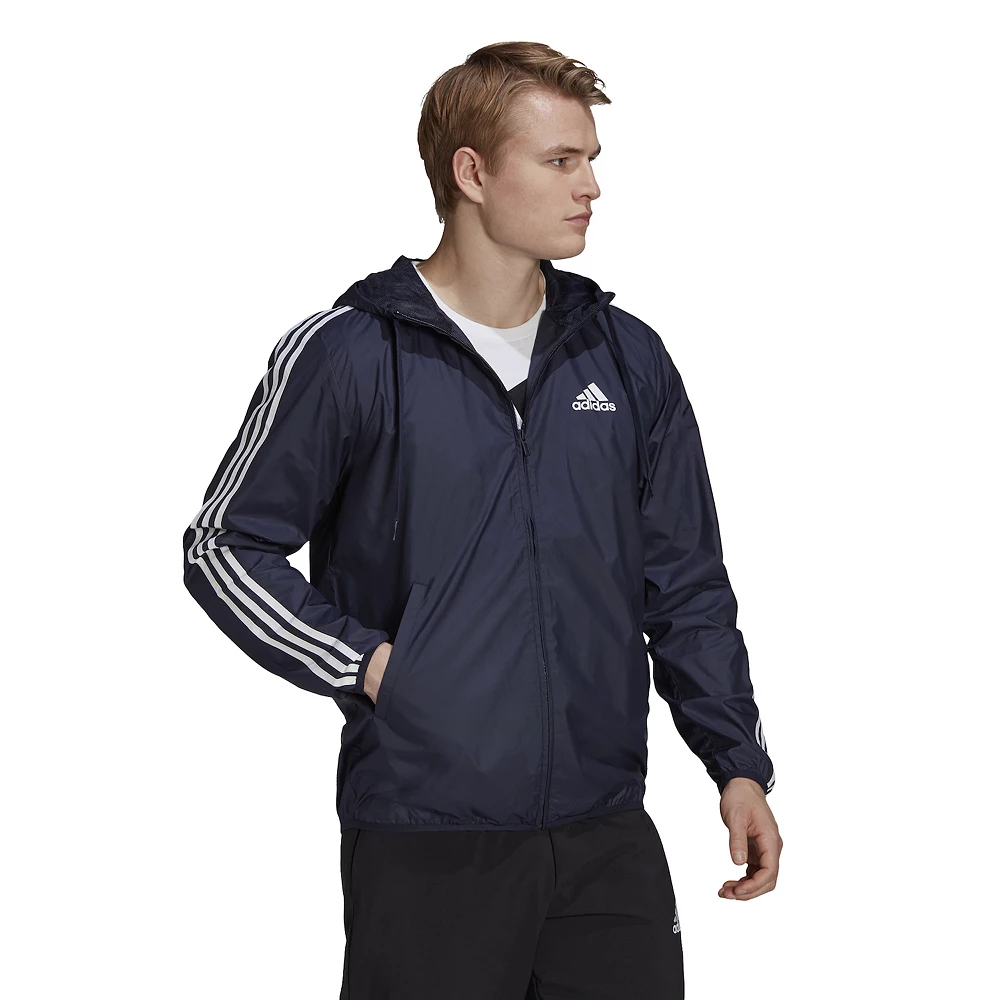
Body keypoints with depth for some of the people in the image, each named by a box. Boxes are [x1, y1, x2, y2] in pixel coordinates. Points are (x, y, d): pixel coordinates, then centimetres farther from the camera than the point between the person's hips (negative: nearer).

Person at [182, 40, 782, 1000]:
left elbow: (687, 586, 13)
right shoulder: (345, 355, -4)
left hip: (609, 841, 4)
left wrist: (738, 764, 5)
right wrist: (365, 663, -9)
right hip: (423, 847, -4)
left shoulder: (628, 359, 9)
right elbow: (225, 545, 1)